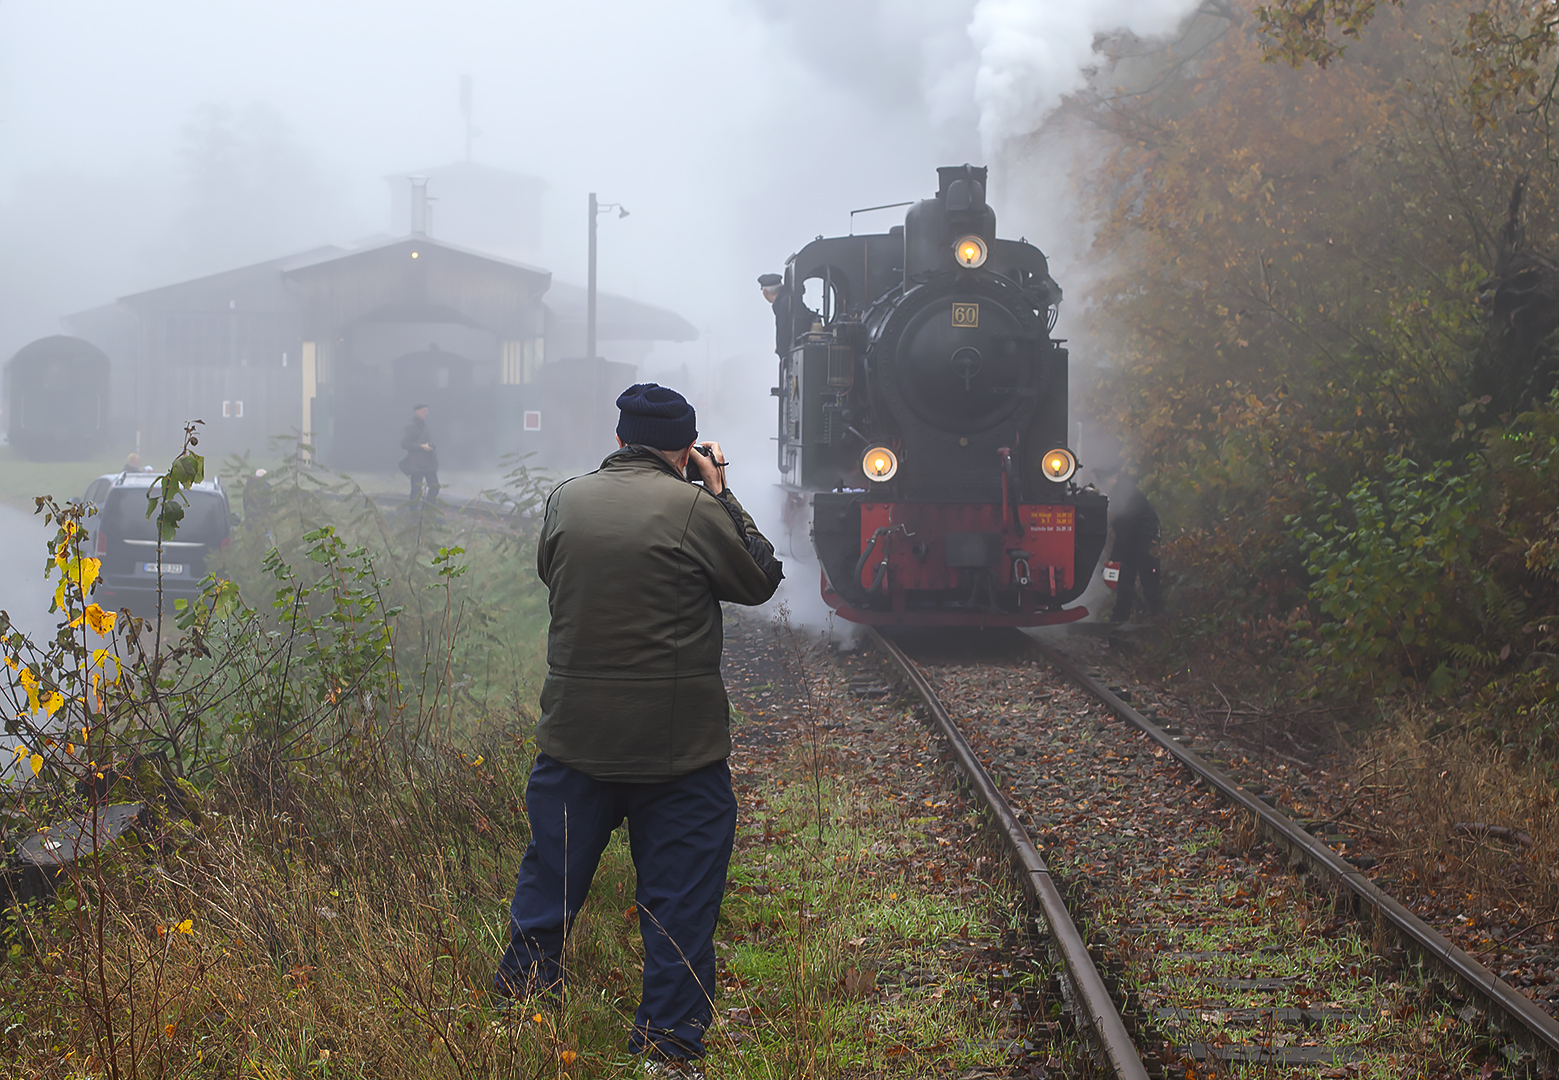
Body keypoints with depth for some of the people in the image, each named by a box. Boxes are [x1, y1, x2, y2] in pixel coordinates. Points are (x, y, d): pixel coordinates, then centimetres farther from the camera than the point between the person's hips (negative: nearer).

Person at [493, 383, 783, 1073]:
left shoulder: (566, 500, 2)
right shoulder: (694, 509, -11)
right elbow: (761, 581, 3)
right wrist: (720, 494, 9)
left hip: (574, 736, 4)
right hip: (678, 747, -4)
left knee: (547, 885, 16)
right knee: (680, 900, 6)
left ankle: (516, 1013, 25)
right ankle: (667, 1048, 9)